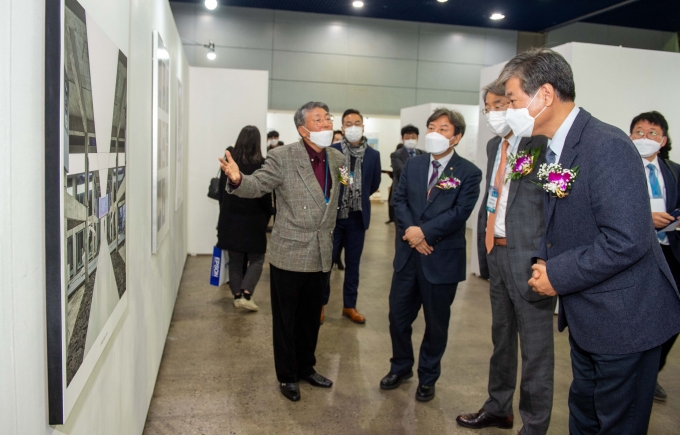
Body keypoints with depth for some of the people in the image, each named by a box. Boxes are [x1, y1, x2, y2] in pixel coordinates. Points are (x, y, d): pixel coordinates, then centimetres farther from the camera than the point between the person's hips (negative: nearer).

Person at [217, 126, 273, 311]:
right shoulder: (260, 164, -11)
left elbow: (222, 190, 6)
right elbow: (265, 195, -10)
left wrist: (225, 211, 15)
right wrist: (267, 216, 4)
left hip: (230, 218, 3)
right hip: (253, 219, -3)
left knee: (235, 260, 12)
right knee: (256, 259, 7)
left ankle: (237, 295, 14)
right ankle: (246, 294, -7)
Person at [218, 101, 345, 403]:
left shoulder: (337, 159, 5)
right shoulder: (283, 157, -13)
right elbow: (257, 185, -17)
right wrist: (237, 179, -34)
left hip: (321, 256, 5)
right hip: (289, 255, -5)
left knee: (311, 318, 20)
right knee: (286, 320, 10)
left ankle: (306, 368, 39)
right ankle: (287, 376, 28)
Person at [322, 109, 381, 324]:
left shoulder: (373, 155, 2)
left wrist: (358, 198, 9)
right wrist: (337, 198, -4)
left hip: (358, 216, 2)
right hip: (333, 215, -2)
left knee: (353, 263, 12)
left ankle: (349, 305, 25)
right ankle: (320, 304, 21)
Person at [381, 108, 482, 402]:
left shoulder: (468, 173, -6)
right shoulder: (413, 164, 8)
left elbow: (459, 212, -15)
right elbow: (399, 199, 2)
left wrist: (424, 232, -20)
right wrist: (409, 229, -15)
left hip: (442, 258, -3)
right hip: (408, 254, 4)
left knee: (436, 323, 11)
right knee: (398, 316, 12)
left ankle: (427, 378, 31)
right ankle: (401, 367, 35)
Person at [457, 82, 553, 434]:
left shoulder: (542, 143, -12)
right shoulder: (494, 146, 14)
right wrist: (485, 251, 13)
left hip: (528, 256, -8)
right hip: (497, 253, 8)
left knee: (535, 346, 5)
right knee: (501, 337, 20)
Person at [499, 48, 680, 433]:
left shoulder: (607, 146, -23)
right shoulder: (555, 147, 6)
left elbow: (627, 240, -30)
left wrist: (558, 275, -20)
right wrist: (545, 261, -2)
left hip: (623, 318, -9)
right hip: (585, 315, 9)